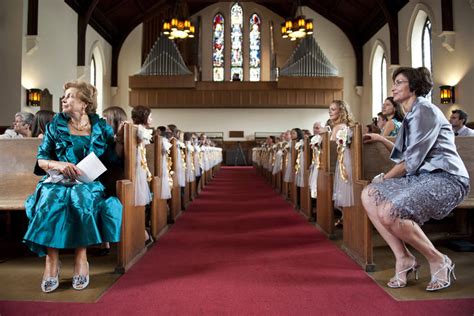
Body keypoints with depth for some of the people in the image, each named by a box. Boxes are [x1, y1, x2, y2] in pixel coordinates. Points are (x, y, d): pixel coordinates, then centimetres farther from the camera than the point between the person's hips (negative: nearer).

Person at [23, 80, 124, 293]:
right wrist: (59, 165, -11)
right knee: (50, 201, -32)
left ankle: (81, 258, -22)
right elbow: (41, 159, 9)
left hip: (89, 182, -1)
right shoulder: (56, 125, 11)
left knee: (83, 200, -35)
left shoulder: (100, 127, 9)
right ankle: (52, 260, -21)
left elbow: (114, 158, 6)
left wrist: (120, 139, -9)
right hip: (57, 179, 1)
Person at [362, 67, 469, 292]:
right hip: (422, 176, 9)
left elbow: (412, 160, -16)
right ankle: (403, 258, -4)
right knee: (369, 195, -8)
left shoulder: (425, 110, -10)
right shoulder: (412, 114, 19)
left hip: (446, 179, -9)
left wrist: (385, 178, -4)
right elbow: (405, 155, 17)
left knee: (389, 212, -29)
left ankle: (438, 261, -4)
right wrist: (380, 139, 21)